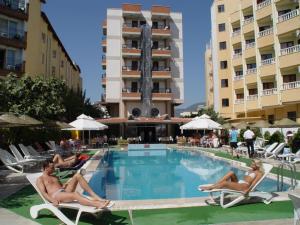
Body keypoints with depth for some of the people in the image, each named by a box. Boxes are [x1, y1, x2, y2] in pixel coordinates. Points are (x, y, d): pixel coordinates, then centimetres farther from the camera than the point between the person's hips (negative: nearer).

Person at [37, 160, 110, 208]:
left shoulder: (54, 176, 29)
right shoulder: (40, 179, 8)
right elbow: (43, 193, -6)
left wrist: (65, 184, 4)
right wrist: (53, 200, -23)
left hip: (64, 191, 7)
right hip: (55, 196, -7)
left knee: (77, 175, -13)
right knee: (75, 194, -39)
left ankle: (95, 197, -24)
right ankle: (98, 204, -55)